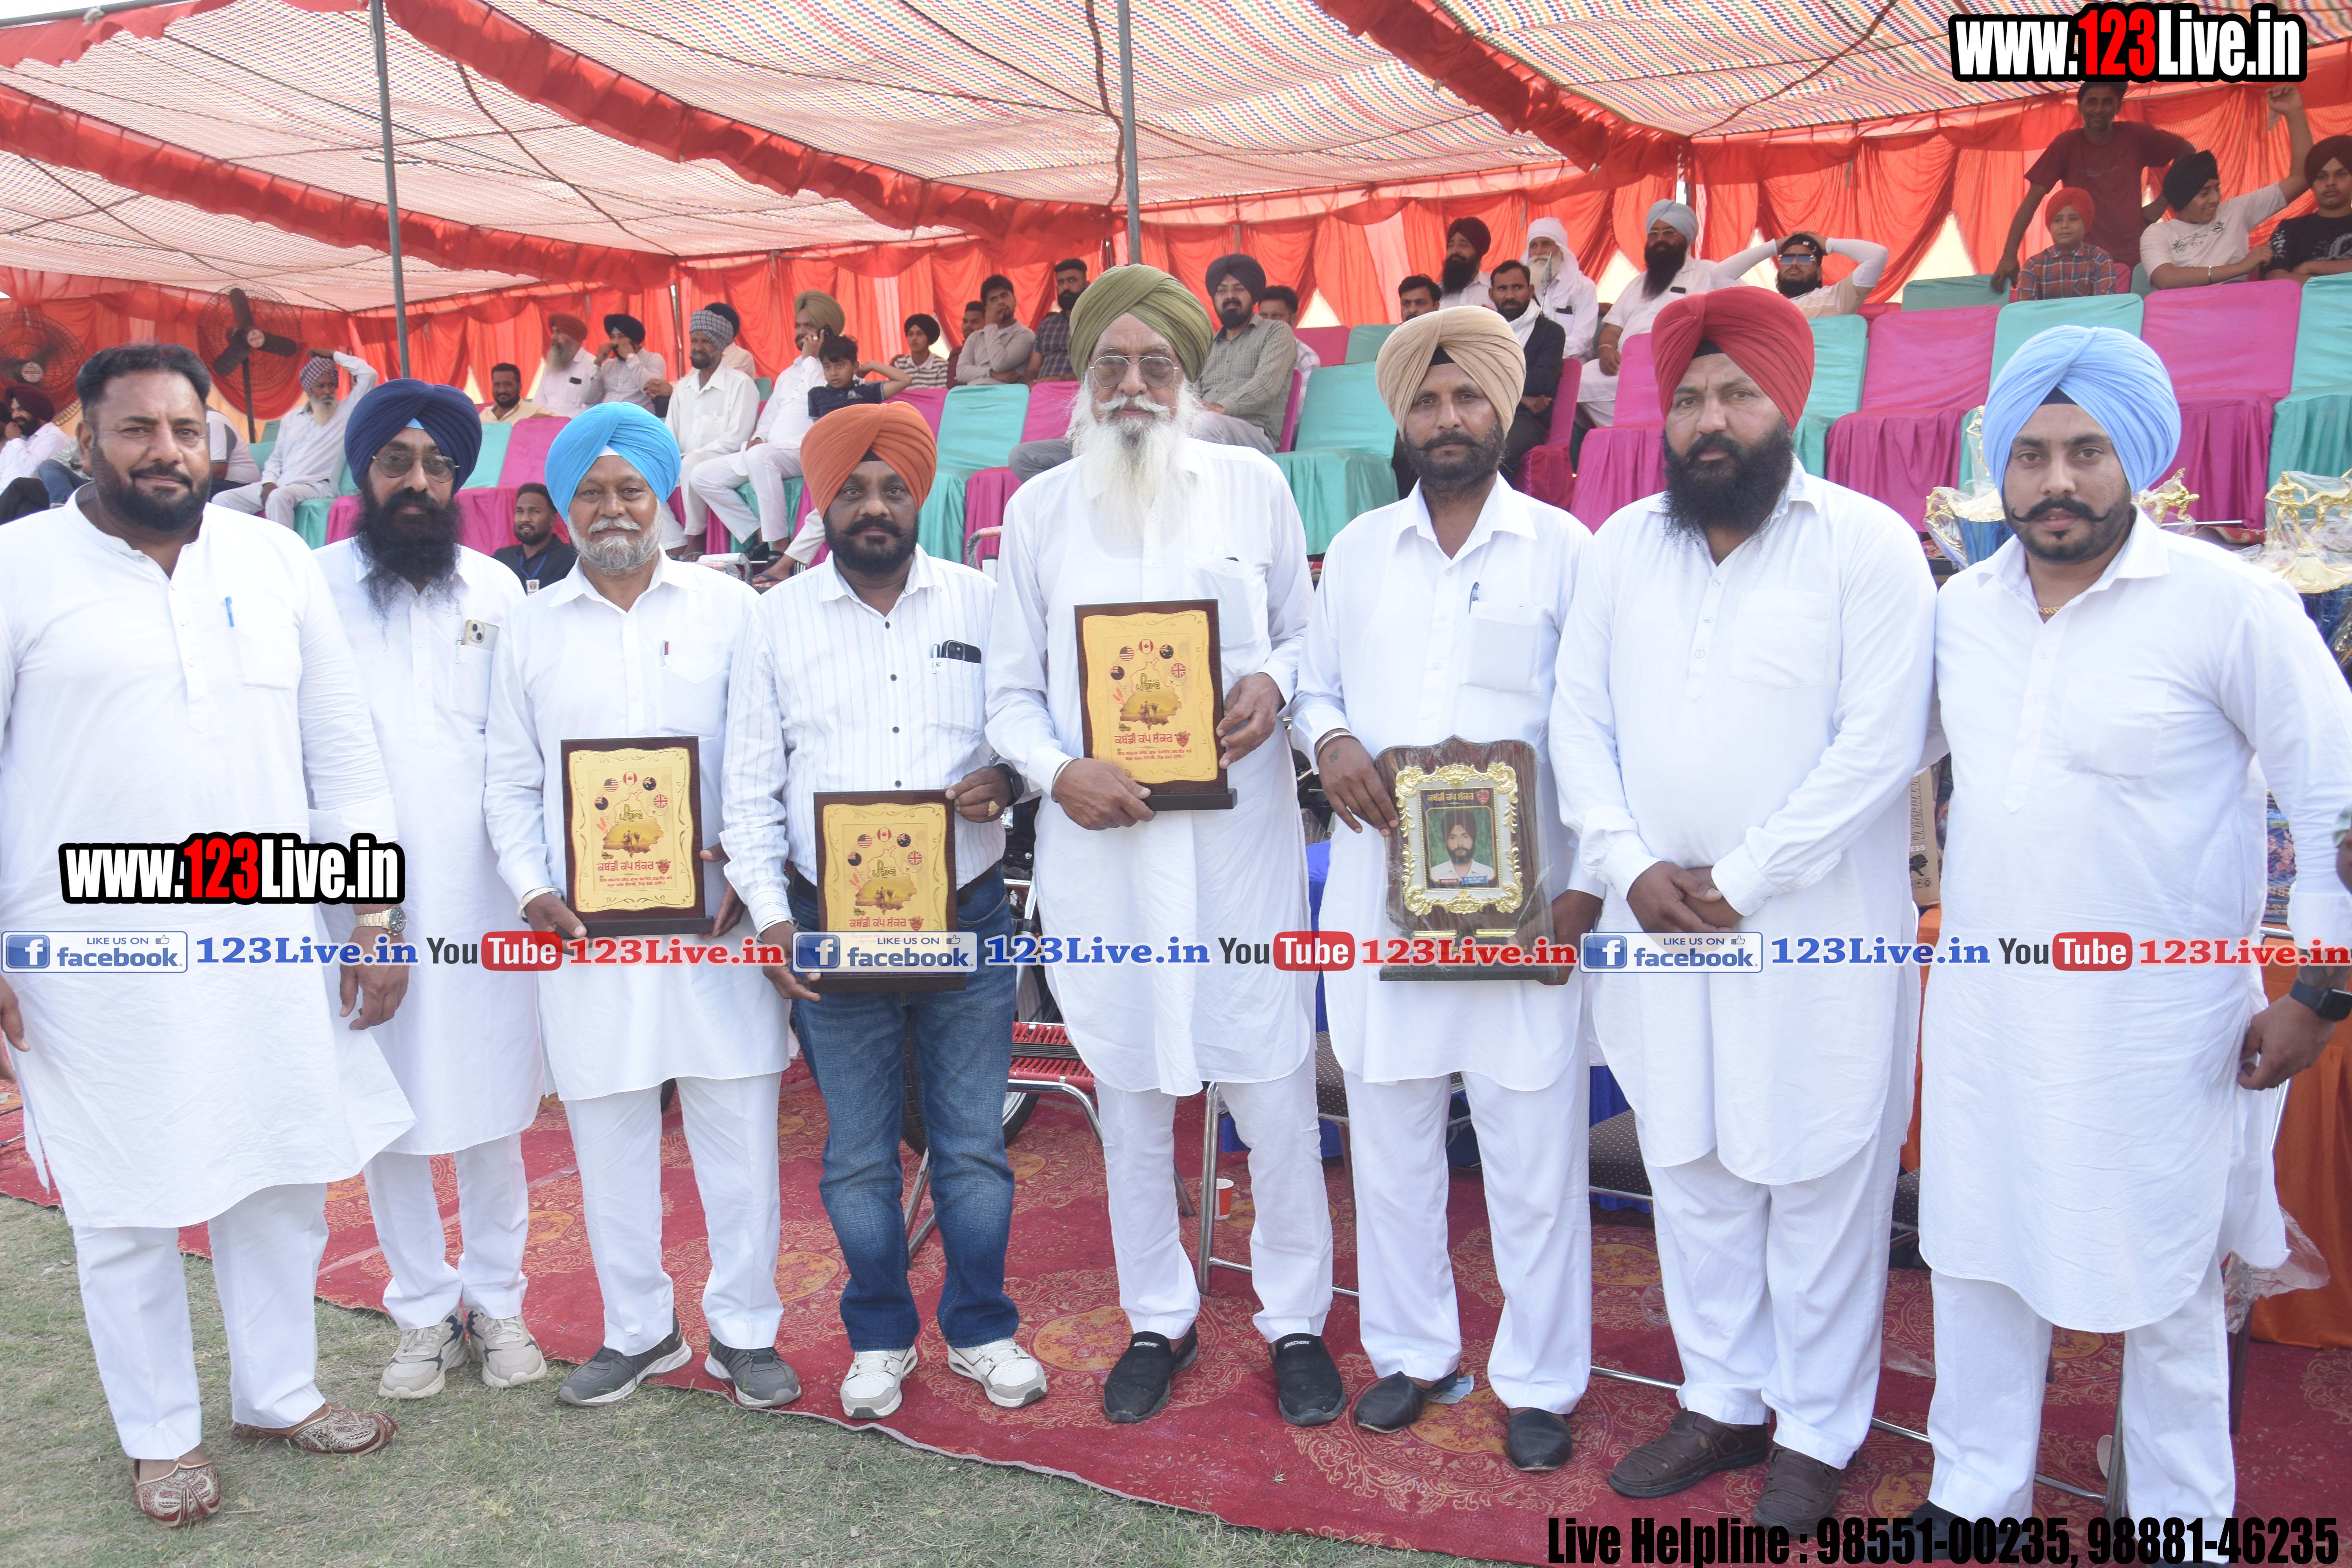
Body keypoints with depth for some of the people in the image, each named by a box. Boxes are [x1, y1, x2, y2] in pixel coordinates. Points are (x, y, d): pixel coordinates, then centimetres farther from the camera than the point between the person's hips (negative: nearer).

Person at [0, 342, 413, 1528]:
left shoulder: (275, 561, 6)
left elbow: (342, 747, 8)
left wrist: (375, 913, 5)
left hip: (267, 941, 3)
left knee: (282, 1180, 14)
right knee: (125, 1207, 9)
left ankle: (280, 1394, 34)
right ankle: (160, 1434, 29)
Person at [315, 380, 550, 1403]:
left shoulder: (496, 588, 6)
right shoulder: (314, 586, 0)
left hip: (481, 890, 1)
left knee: (493, 1106, 8)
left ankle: (497, 1301, 25)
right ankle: (424, 1312, 25)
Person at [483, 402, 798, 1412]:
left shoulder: (731, 609, 4)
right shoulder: (531, 629, 10)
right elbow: (509, 782, 11)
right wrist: (532, 889, -2)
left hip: (716, 913, -2)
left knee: (739, 1128, 5)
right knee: (609, 1137, 10)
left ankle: (744, 1329, 21)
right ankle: (638, 1329, 28)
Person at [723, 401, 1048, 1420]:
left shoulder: (983, 602, 3)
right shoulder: (777, 619, 4)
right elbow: (751, 783, 4)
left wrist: (1007, 778, -14)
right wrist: (771, 915, -5)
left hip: (968, 918, 0)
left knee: (974, 1145, 9)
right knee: (858, 1155, 11)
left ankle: (981, 1329, 28)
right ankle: (880, 1339, 30)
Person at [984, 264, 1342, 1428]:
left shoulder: (1254, 486, 4)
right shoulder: (1039, 510, 5)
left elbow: (1309, 631, 10)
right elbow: (1010, 690, 7)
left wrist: (1274, 683, -12)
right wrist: (1057, 771, -12)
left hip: (1242, 833, -1)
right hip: (1102, 841, 1)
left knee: (1273, 1083, 3)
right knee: (1130, 1092, 12)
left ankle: (1296, 1320, 24)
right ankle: (1158, 1319, 30)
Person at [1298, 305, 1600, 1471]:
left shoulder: (1563, 547, 2)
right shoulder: (1357, 549, 11)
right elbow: (1313, 686, 15)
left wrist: (1588, 877, -9)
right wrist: (1328, 741, -9)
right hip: (1378, 888, 3)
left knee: (1532, 1145, 4)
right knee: (1388, 1134, 12)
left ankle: (1539, 1381, 21)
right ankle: (1410, 1350, 30)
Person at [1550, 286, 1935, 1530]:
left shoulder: (1867, 544, -7)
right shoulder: (1622, 544, 7)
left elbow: (1879, 743, -13)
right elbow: (1579, 719, 6)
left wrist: (1741, 879, -14)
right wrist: (1632, 866, -7)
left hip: (1816, 928, -4)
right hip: (1657, 916, 5)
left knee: (1818, 1184, 6)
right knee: (1690, 1173, 14)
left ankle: (1815, 1431, 24)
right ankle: (1723, 1402, 31)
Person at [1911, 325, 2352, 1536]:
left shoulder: (2228, 604, -11)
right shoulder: (1960, 608, 3)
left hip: (2159, 1017, -4)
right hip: (1986, 1007, 5)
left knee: (2164, 1277, 11)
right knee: (1979, 1251, 15)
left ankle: (2182, 1522, 32)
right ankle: (1975, 1492, 34)